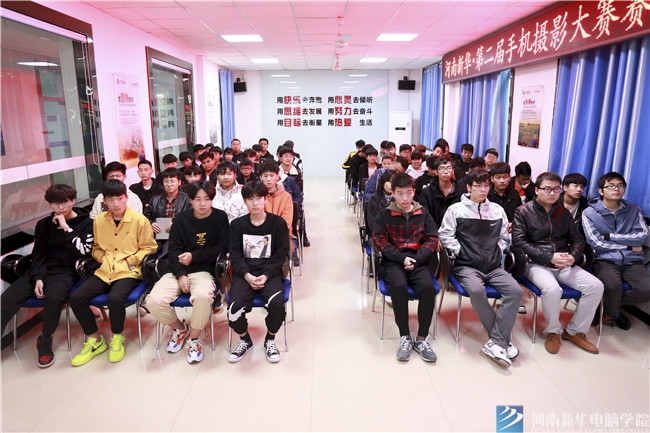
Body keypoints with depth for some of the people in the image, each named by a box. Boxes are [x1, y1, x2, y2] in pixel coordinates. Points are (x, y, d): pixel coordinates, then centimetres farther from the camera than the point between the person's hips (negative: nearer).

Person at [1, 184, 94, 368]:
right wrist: (38, 278, -6)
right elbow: (38, 255, 10)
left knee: (53, 297, -36)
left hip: (66, 271, -4)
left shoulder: (86, 224, 3)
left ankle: (45, 340, -10)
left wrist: (66, 228, -12)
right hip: (41, 270, 5)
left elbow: (83, 251, -9)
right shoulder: (43, 225, 15)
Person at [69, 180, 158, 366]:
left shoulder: (140, 220, -5)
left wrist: (130, 261, -9)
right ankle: (94, 340, 4)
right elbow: (96, 247, 21)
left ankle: (117, 338, -2)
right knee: (76, 297, -16)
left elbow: (149, 248, 0)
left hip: (129, 272, -5)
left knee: (115, 298, -32)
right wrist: (104, 259, 2)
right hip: (104, 271, 5)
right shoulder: (99, 220, 8)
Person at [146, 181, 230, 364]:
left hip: (204, 271, -3)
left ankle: (194, 338, -6)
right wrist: (181, 274, -11)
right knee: (154, 301, -21)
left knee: (203, 297, -36)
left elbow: (222, 247, -3)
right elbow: (174, 249, 4)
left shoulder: (220, 217, 2)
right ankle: (179, 328, 12)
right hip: (178, 271, 3)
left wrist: (194, 256, -9)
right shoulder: (181, 219, 8)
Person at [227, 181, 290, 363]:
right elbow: (235, 254, 2)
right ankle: (245, 340, 9)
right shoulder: (237, 224, 7)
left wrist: (266, 275, -14)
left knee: (277, 303, -29)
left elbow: (281, 254, -1)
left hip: (269, 273, -1)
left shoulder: (278, 223, 2)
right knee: (235, 307, -25)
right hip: (244, 273, 1)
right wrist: (247, 275, -14)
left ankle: (270, 339, 5)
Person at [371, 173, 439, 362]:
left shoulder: (423, 214, 11)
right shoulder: (384, 215, 5)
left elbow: (432, 239, 7)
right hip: (393, 261, -1)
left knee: (428, 287, -28)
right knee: (398, 286, -33)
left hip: (418, 261, 2)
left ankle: (422, 338, -12)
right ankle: (405, 337, -16)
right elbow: (380, 241, -2)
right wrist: (402, 258, -13)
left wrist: (416, 259, -9)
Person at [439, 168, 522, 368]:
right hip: (467, 265, -4)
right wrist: (461, 252, -7)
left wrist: (497, 253, 6)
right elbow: (445, 235, -1)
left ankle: (496, 342, -19)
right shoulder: (456, 209, 1)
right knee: (476, 291, -35)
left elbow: (504, 237, 20)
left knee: (515, 291, -23)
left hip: (493, 266, 4)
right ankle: (502, 339, -15)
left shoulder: (497, 210, 13)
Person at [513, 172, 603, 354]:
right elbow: (519, 241, -11)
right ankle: (553, 332, -6)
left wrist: (572, 256, -9)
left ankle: (574, 331, 2)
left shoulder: (563, 212, 15)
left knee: (595, 286, -16)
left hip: (564, 265, 6)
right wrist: (549, 257, -18)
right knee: (552, 289, -34)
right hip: (536, 264, -5)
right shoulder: (523, 211, -1)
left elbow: (578, 239, 14)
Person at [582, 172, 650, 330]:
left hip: (632, 261, 3)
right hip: (605, 261, -3)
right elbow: (597, 244, -8)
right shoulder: (589, 213, 0)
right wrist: (629, 246, -3)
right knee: (613, 286, -33)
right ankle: (614, 313, 4)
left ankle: (610, 302, 7)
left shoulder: (633, 209, 11)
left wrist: (609, 236, -8)